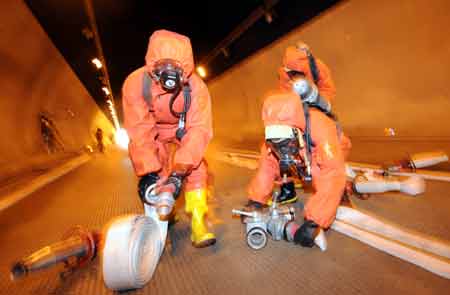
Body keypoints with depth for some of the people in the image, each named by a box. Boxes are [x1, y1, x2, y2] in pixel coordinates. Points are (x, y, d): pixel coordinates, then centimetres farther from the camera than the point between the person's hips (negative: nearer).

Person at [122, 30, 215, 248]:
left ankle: (198, 226, -7)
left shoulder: (196, 86, -29)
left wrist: (181, 167, -43)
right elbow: (140, 131, -30)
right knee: (155, 179, -11)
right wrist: (148, 171, -36)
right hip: (151, 134, 1)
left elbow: (199, 129, -33)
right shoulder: (136, 83, -28)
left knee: (196, 171, -16)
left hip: (182, 132, 0)